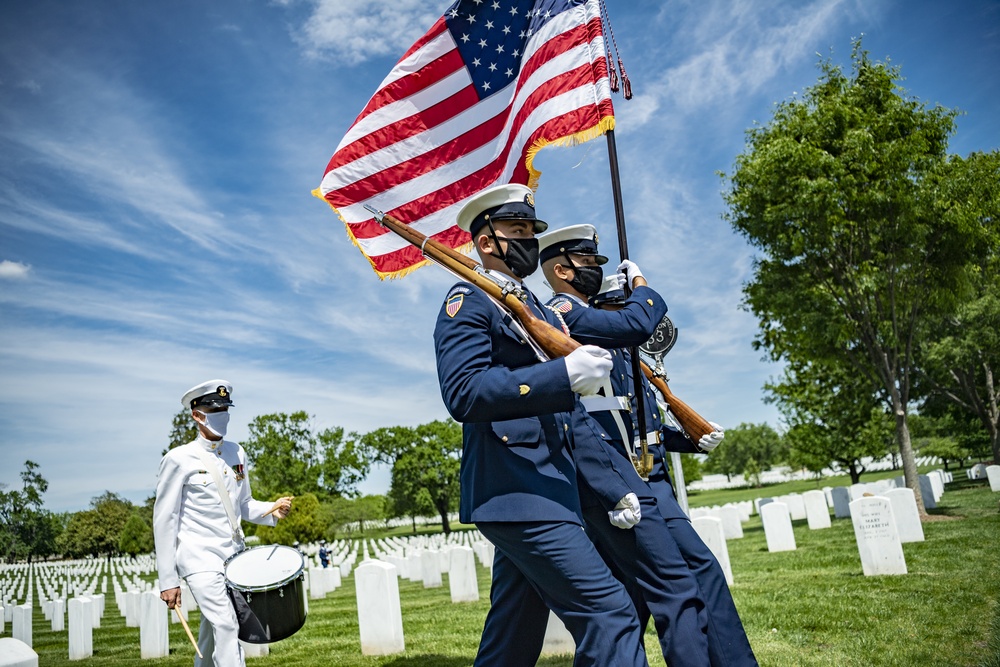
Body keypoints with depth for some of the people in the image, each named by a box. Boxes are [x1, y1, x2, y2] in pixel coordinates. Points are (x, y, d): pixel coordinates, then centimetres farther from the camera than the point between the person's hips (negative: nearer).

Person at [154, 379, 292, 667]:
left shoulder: (236, 453, 8)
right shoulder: (179, 459, -8)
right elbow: (164, 522, -7)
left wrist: (272, 511, -3)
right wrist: (168, 581, -8)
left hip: (233, 555, 6)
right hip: (200, 559, -6)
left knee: (212, 633, 16)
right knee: (226, 625, -17)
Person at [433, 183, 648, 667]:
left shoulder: (543, 315, 24)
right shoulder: (469, 301, -2)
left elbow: (570, 419, 23)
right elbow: (463, 393, -18)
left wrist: (612, 486, 15)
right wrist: (564, 374, -23)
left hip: (543, 494, 9)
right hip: (515, 492, -9)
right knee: (608, 612, -15)